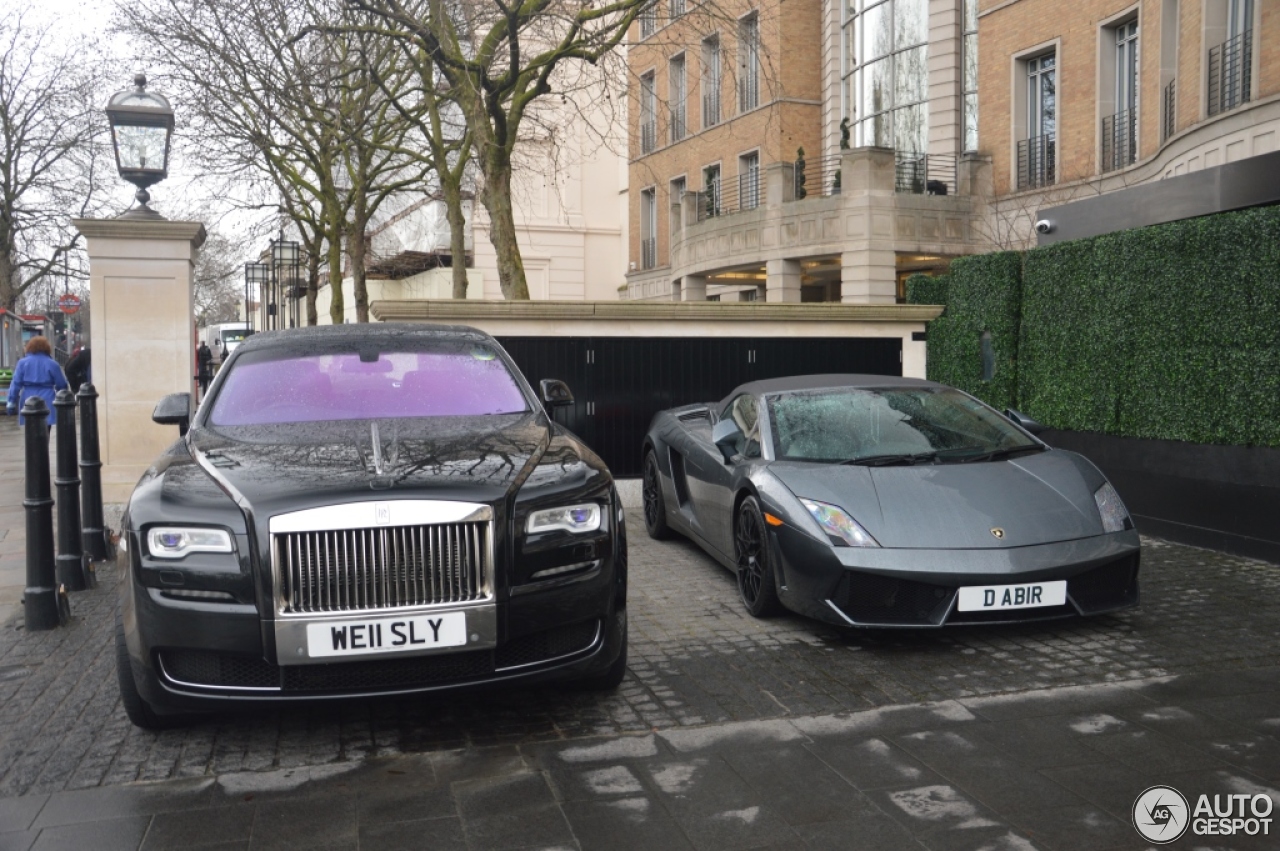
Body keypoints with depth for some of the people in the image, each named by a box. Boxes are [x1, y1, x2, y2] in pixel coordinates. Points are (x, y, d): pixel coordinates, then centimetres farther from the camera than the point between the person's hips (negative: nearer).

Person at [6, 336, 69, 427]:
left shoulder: (23, 363, 5)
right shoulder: (52, 364, 0)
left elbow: (15, 384, -1)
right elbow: (61, 385, 2)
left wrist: (12, 402, 1)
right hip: (46, 403, -2)